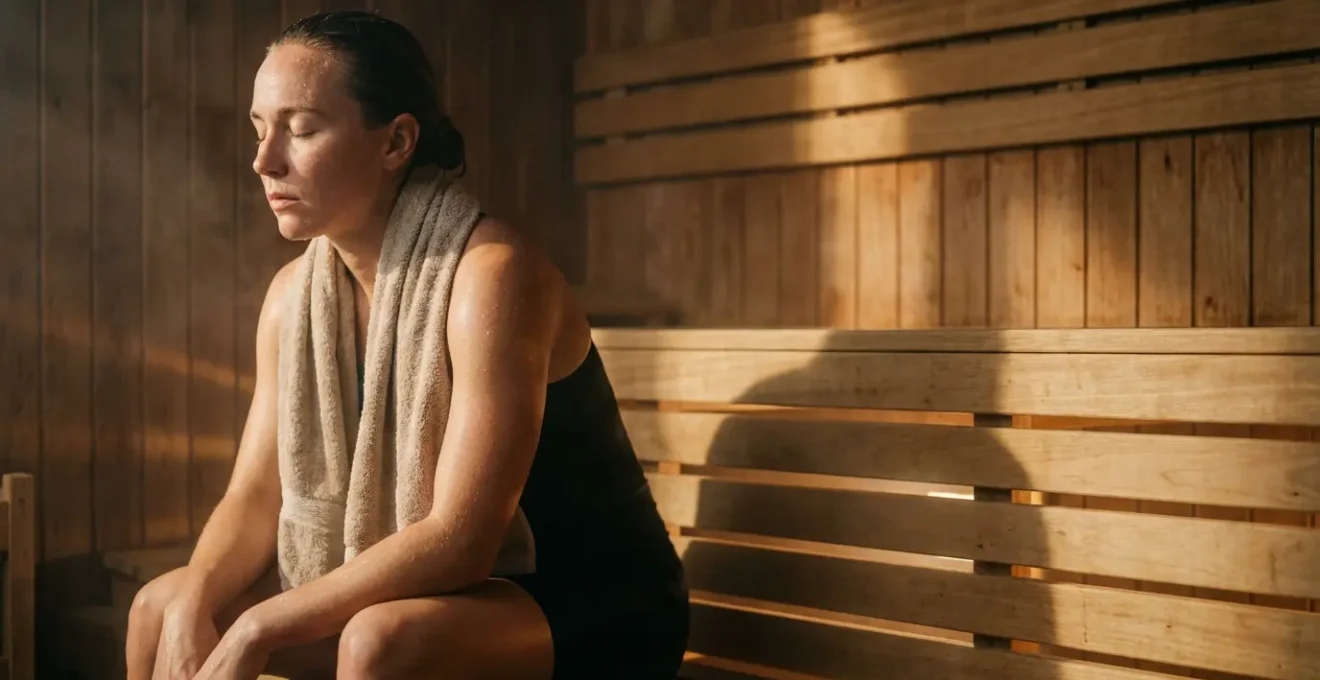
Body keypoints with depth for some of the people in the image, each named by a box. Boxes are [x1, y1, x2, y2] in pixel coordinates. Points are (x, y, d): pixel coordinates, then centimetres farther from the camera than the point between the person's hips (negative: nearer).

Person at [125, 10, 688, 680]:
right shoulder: (296, 295, 0)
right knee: (160, 607, -1)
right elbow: (254, 496, 1)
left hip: (599, 608, -7)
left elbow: (460, 538, -28)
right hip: (458, 588, 7)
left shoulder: (491, 274, -24)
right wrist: (190, 612, -18)